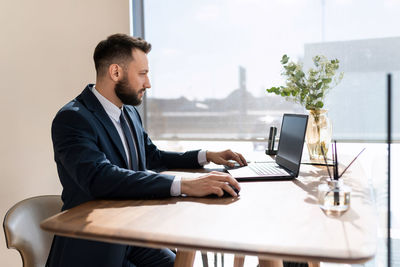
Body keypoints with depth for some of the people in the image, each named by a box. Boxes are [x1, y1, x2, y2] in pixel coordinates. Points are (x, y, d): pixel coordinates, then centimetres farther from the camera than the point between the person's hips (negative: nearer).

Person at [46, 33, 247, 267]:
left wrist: (206, 156, 10)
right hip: (92, 248, -7)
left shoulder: (130, 112, 7)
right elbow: (100, 178, -33)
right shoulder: (72, 119, -18)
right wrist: (183, 185, -39)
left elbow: (152, 156, 21)